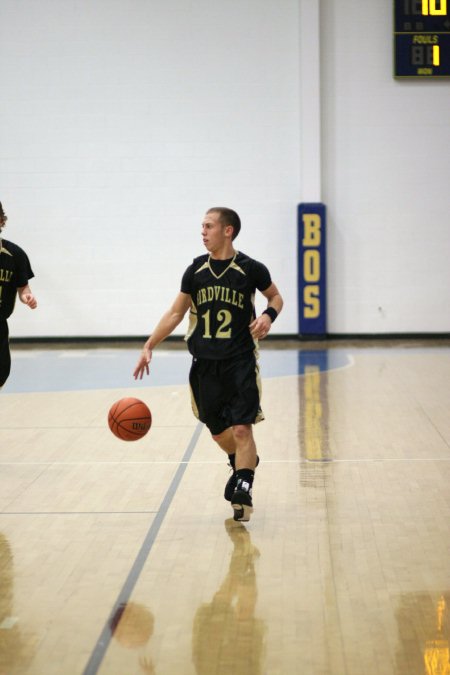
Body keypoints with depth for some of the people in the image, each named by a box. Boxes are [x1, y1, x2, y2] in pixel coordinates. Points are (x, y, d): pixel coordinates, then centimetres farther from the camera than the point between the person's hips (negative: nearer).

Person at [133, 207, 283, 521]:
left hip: (241, 362, -4)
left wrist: (268, 316, -14)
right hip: (205, 363, 4)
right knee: (218, 431, 14)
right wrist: (149, 346, 3)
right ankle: (244, 462, 42)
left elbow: (276, 297, 9)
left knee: (241, 428, -12)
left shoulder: (250, 269, -7)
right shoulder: (196, 270, 3)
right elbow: (176, 313, 9)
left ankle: (243, 489, -5)